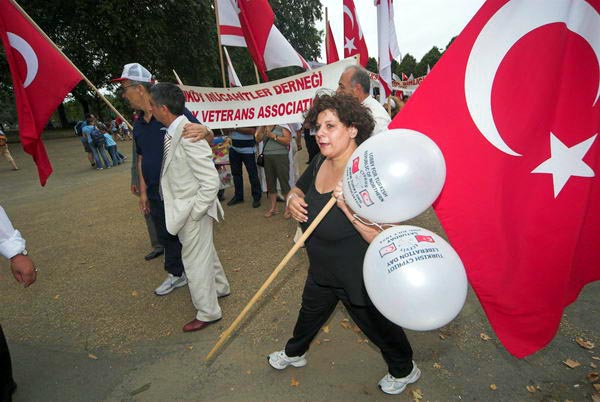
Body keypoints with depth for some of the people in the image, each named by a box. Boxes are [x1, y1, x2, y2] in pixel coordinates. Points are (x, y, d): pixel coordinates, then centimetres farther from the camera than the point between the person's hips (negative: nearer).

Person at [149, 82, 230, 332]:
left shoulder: (187, 135, -26)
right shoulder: (173, 132, 3)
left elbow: (211, 181, -27)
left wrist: (194, 212, -20)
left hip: (193, 211, -9)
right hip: (183, 208, 9)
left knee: (195, 261, 8)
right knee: (204, 253, 26)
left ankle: (208, 312, 29)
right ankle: (219, 287, 50)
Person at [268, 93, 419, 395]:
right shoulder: (320, 163, -6)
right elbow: (298, 190, 12)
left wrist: (348, 206, -43)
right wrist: (292, 200, -11)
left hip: (359, 276, -7)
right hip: (321, 269, 7)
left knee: (377, 324, 19)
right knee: (310, 311, 30)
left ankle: (404, 370, 52)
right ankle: (294, 353, 61)